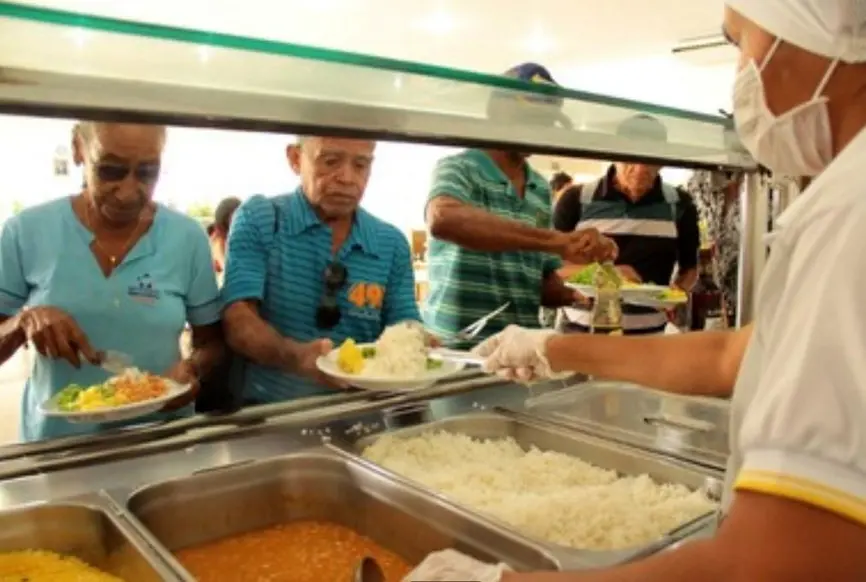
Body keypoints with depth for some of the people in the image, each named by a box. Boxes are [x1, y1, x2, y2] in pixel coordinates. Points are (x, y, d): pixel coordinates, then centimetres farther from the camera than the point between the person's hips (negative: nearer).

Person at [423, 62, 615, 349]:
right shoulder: (458, 168, -4)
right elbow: (443, 219, -26)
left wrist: (574, 296, -3)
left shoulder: (542, 191, 14)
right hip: (455, 347, -6)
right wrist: (555, 240, -30)